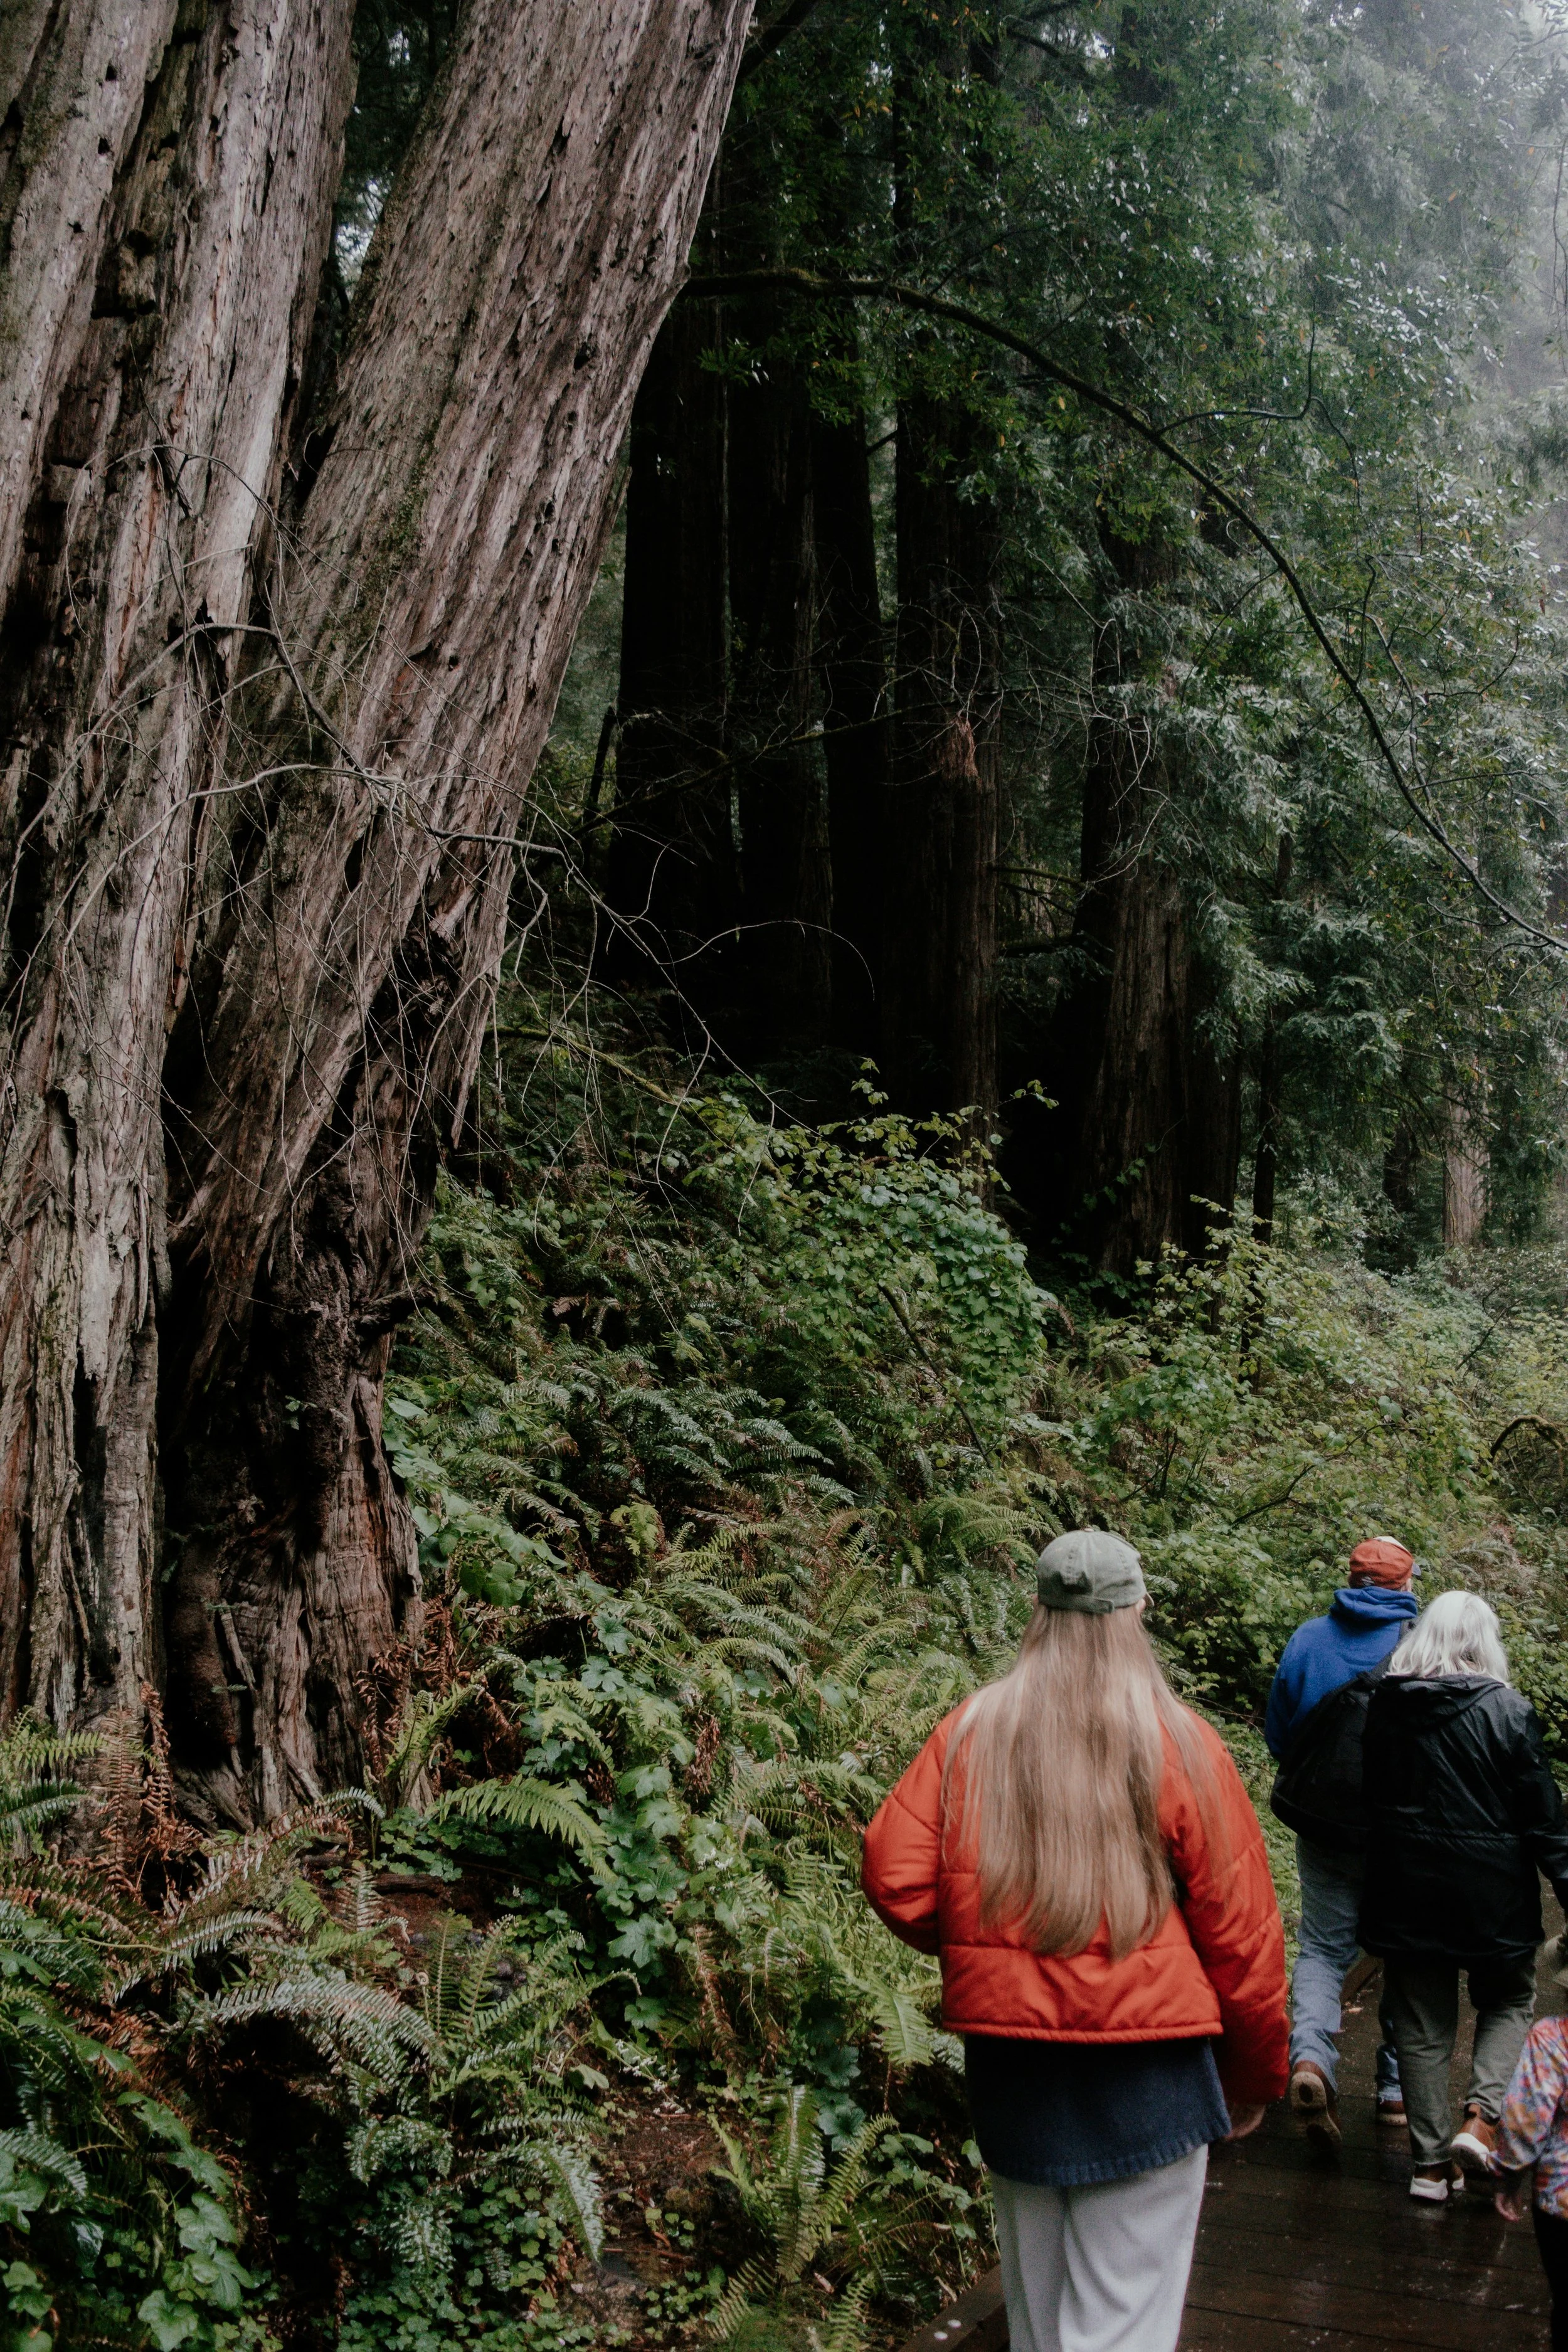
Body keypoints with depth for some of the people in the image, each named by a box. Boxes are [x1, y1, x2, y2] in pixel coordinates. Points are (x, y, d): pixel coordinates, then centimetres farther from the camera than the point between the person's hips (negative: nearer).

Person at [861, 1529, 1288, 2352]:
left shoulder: (971, 1732, -3)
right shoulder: (1178, 1745, -9)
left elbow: (894, 1876, -6)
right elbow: (1241, 1934, -4)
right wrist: (1254, 2077, 10)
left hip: (1007, 2064, 3)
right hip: (1146, 2065, -3)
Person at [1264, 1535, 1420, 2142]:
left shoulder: (1306, 1639, -1)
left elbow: (1277, 1733, 5)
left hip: (1322, 1824, 1)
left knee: (1322, 1946, 8)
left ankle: (1310, 2054, -16)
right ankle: (1398, 2085, 20)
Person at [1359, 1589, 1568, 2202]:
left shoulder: (1382, 1708, -2)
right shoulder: (1506, 1710, -12)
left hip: (1404, 1896, 3)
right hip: (1492, 1897, -2)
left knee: (1422, 2026, 11)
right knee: (1509, 2001, 20)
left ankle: (1432, 2160, 15)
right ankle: (1482, 2114, 1)